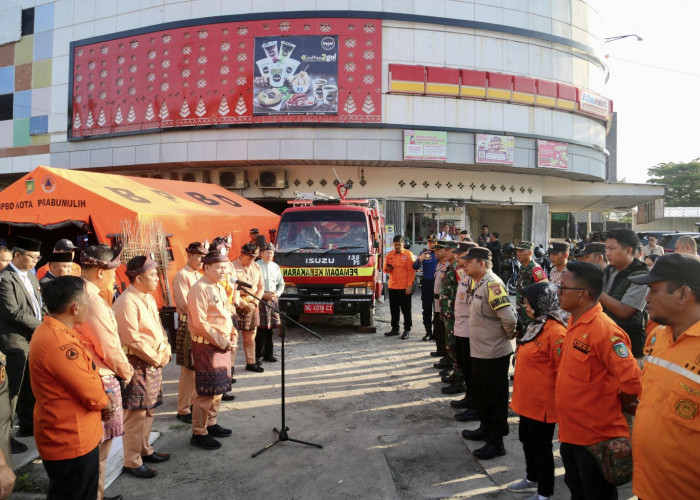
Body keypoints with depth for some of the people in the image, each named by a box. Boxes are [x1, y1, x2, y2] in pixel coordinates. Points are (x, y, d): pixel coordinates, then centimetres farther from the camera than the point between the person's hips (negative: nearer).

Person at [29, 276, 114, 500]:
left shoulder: (51, 330, 3)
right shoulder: (60, 343, -30)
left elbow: (86, 373, 10)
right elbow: (91, 395, -25)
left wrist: (103, 399, -5)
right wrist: (105, 403, -3)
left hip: (64, 436, 10)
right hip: (72, 441, -10)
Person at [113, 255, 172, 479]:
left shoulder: (148, 298, 11)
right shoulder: (126, 303, -19)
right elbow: (133, 340, -21)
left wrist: (166, 351, 3)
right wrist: (156, 359, -12)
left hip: (154, 362, 9)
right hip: (137, 365, -9)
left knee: (148, 410, 19)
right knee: (135, 413, 0)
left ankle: (144, 450, 34)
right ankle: (131, 462, 13)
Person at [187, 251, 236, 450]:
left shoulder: (220, 288, 13)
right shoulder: (199, 289, -15)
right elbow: (200, 323, -20)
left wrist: (231, 339, 6)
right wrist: (221, 342, -15)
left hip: (223, 345, 9)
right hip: (207, 346, -9)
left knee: (219, 387, 16)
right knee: (206, 391, -4)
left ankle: (211, 424, 30)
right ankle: (198, 433, 7)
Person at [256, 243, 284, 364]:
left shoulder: (275, 267, 14)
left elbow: (281, 283, 19)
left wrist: (277, 294, 1)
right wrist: (263, 295, -13)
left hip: (273, 300, 5)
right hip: (260, 300, -5)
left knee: (270, 328, 9)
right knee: (261, 328, -6)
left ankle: (268, 354, 18)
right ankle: (258, 355, 2)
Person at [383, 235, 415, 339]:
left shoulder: (408, 254, -2)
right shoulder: (389, 255, 10)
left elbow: (411, 271, -5)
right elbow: (385, 269, 16)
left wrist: (409, 286, -11)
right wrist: (387, 269, -8)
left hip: (405, 287, -4)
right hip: (392, 287, 4)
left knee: (406, 310, 3)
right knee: (394, 309, 10)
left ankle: (407, 330, 11)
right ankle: (394, 329, 21)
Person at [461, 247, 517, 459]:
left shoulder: (492, 284, -22)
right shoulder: (480, 283, 9)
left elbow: (508, 318, -26)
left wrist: (509, 336, -10)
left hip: (494, 354, -10)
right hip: (479, 351, 10)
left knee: (495, 398, 3)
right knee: (481, 394, 22)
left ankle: (496, 442, 15)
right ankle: (486, 428, 39)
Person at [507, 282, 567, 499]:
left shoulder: (555, 331, -24)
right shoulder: (537, 325, 7)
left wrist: (558, 398, -15)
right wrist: (519, 382, 22)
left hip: (542, 401, -9)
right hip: (528, 398, 9)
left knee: (540, 446, 7)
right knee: (527, 439, 23)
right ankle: (532, 479, 43)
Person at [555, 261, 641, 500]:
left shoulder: (604, 330, -25)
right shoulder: (574, 322, 4)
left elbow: (632, 381, -26)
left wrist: (618, 407, -8)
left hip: (596, 437, -8)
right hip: (571, 431, 8)